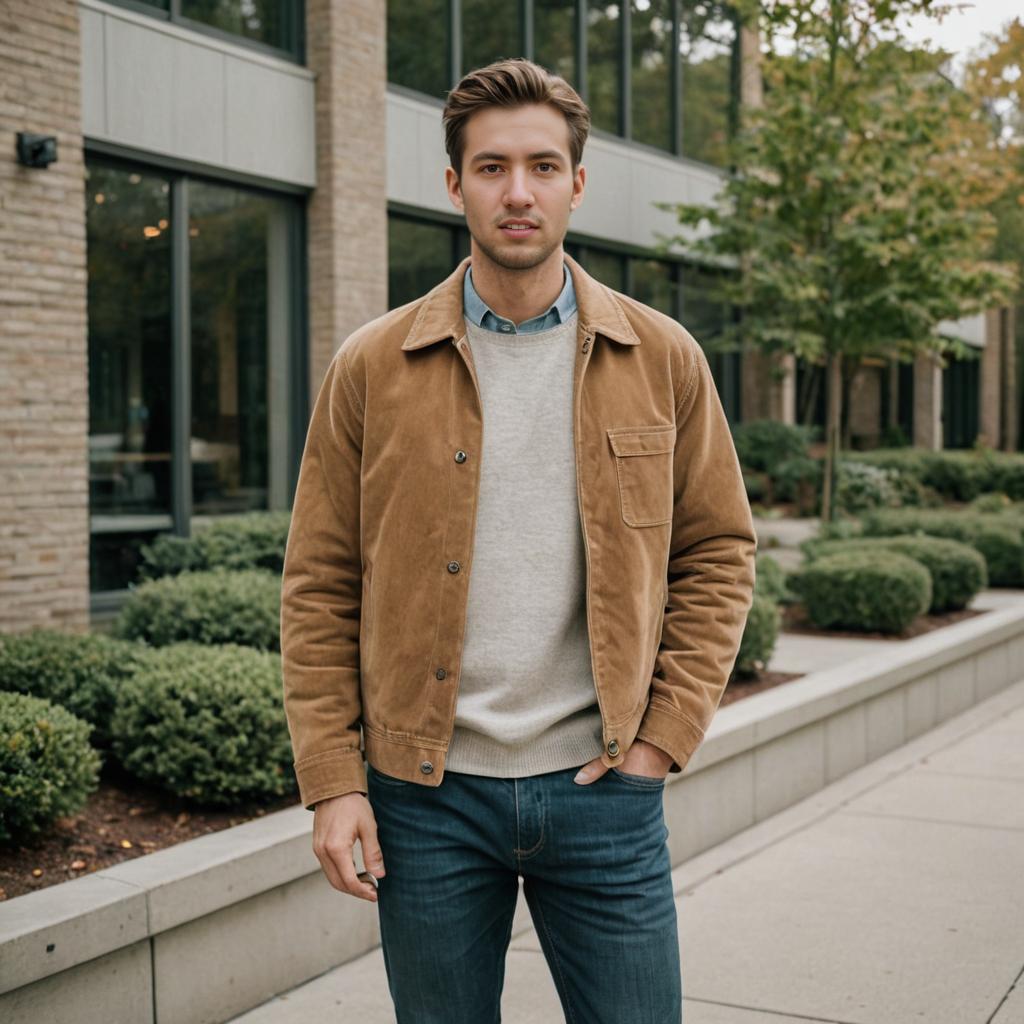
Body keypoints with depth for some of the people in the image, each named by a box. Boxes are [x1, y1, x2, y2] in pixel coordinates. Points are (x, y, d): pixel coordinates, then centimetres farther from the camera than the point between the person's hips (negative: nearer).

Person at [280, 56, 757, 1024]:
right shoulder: (371, 366, 0)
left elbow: (718, 553, 8)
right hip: (426, 795, 0)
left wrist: (665, 732, -2)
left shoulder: (662, 357, 3)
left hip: (603, 789, 1)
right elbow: (319, 584, 2)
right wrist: (331, 780, -3)